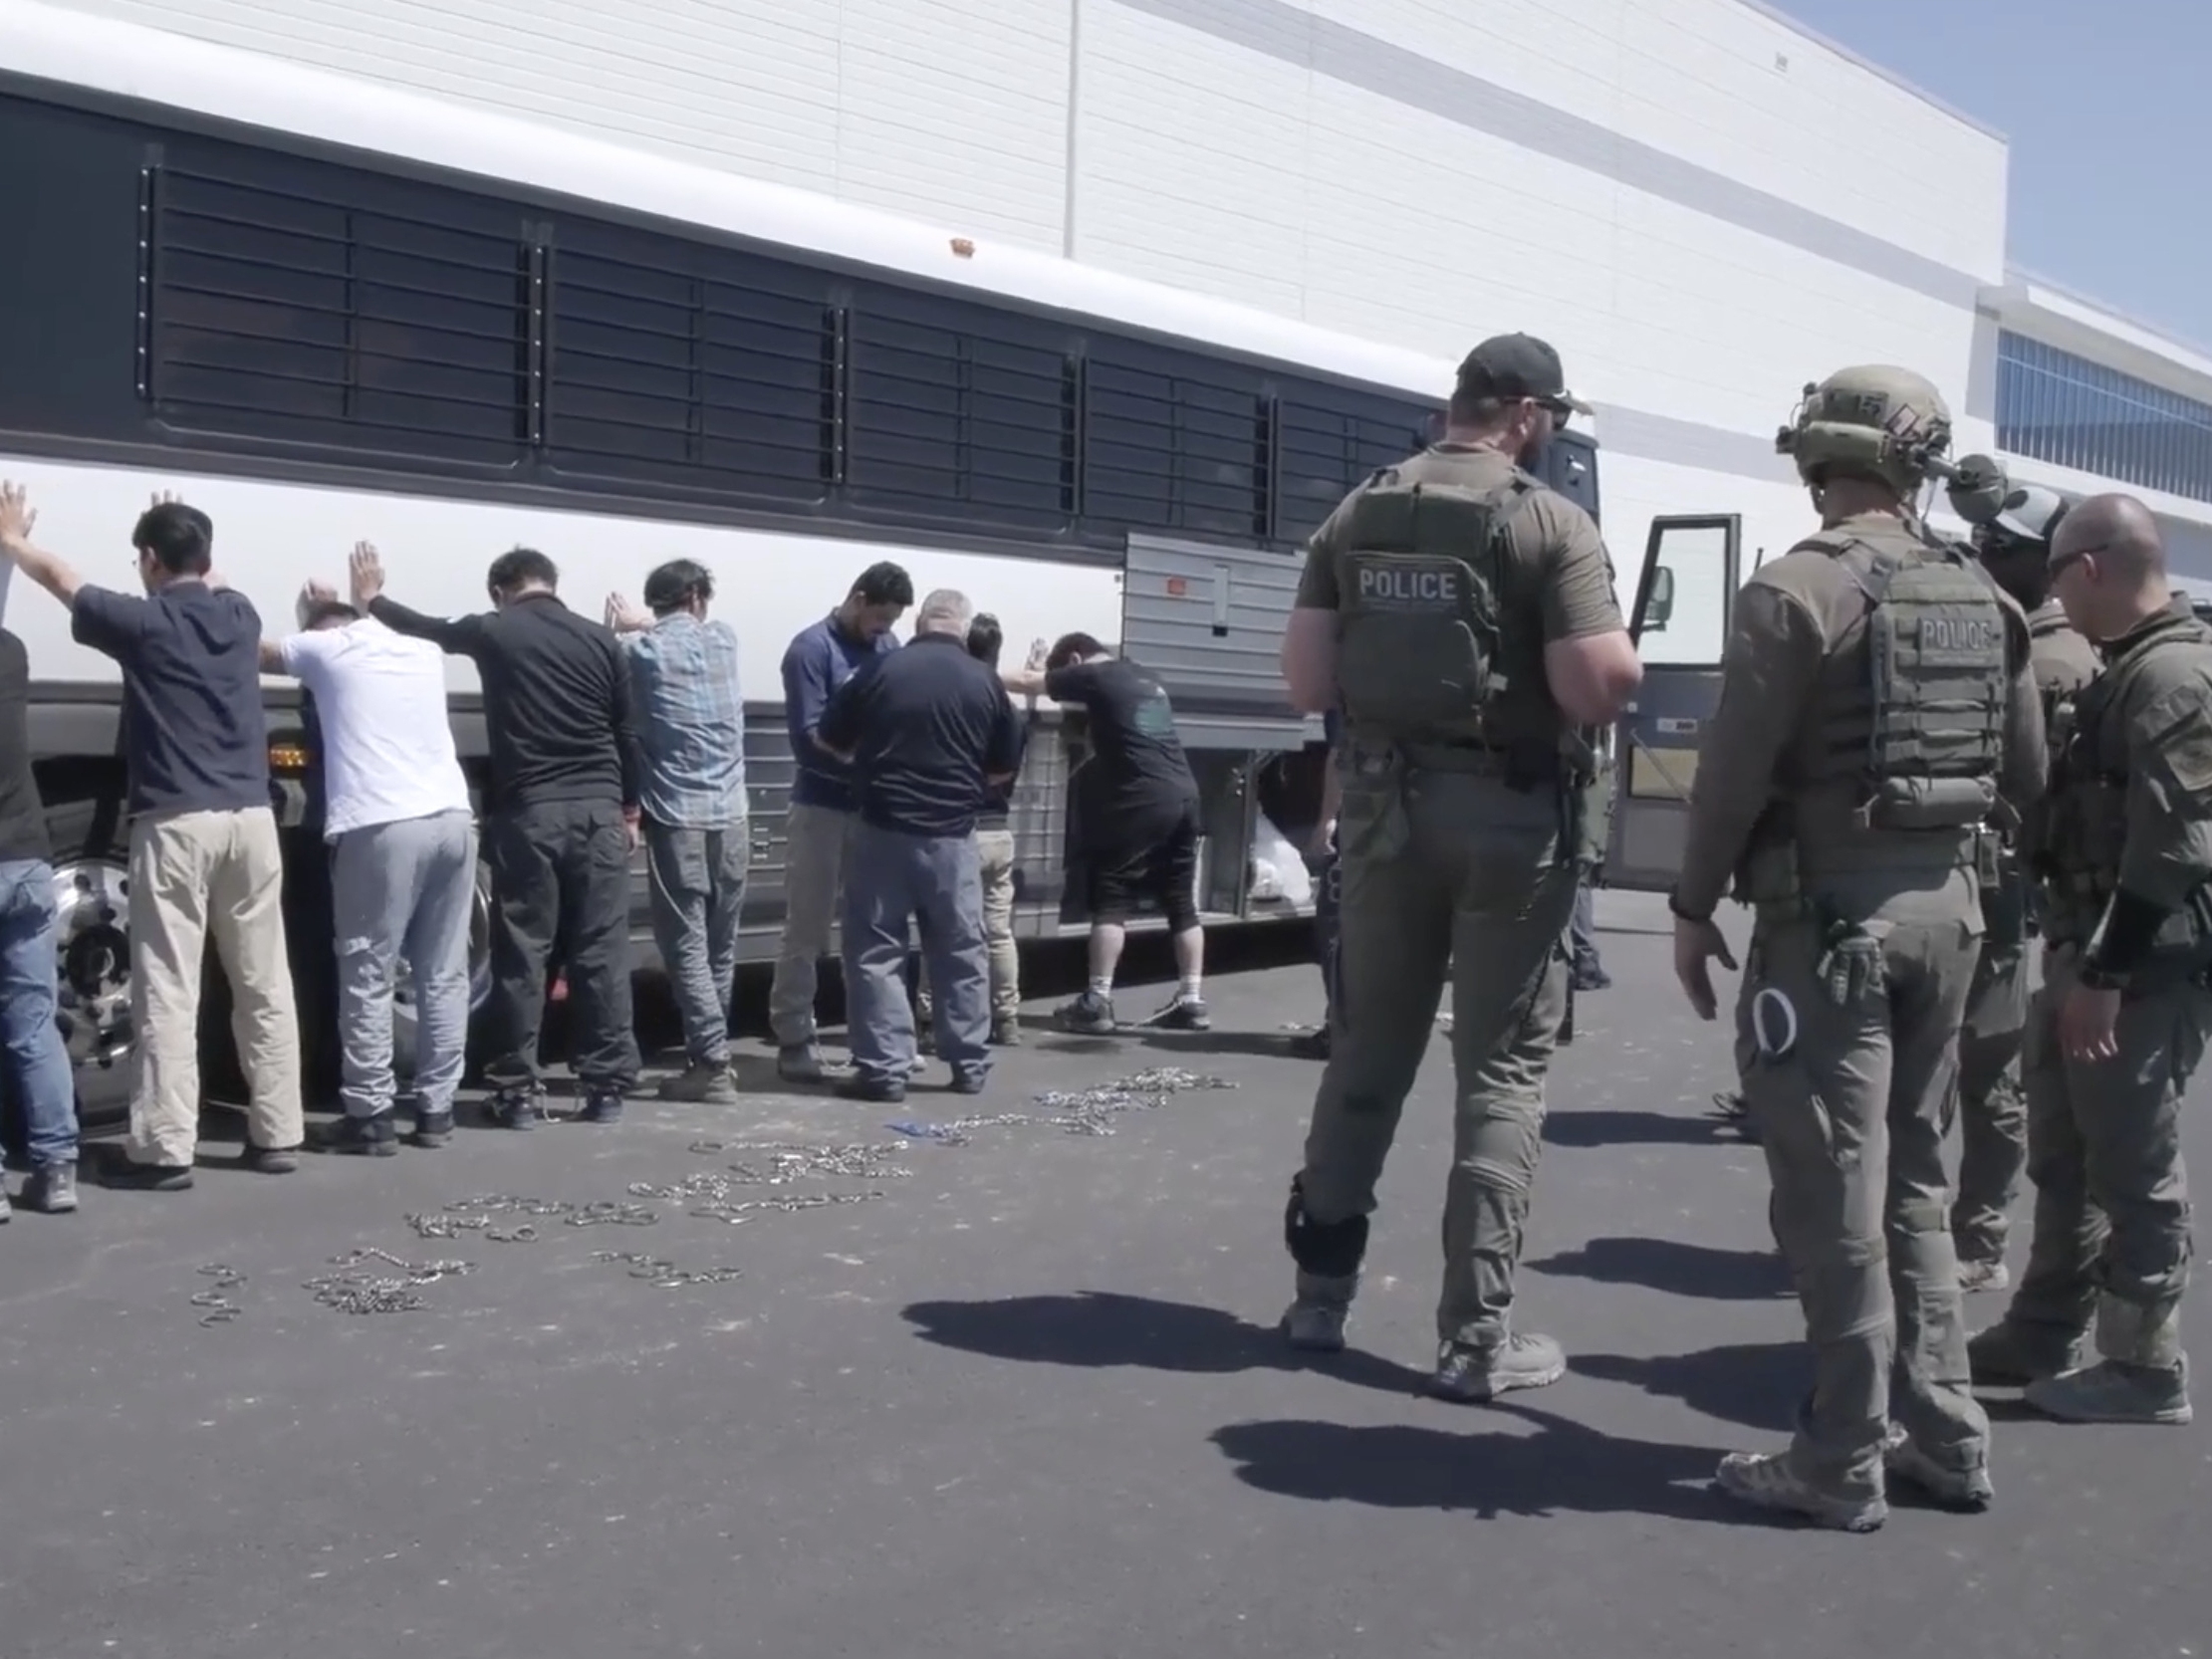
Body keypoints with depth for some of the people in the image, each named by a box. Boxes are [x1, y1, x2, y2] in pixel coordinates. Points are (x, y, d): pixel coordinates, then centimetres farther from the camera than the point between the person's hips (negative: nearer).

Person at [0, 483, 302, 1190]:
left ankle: (164, 1150, -2)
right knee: (264, 985, 8)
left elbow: (60, 579, 14)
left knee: (168, 993, -3)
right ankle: (276, 1135, 12)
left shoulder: (146, 623, -4)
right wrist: (179, 529, 48)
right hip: (250, 819, 5)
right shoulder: (239, 615, 9)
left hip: (177, 823, -5)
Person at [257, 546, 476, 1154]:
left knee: (368, 978, 2)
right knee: (444, 974, 10)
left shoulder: (324, 648, 9)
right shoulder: (423, 652, 21)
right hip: (452, 819, 5)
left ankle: (371, 1115, 2)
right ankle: (436, 1108, 14)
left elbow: (256, 651, 28)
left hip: (380, 827, -5)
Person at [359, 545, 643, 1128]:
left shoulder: (493, 632, 3)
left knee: (522, 952, 3)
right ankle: (607, 1087, 4)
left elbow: (427, 628, 22)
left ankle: (519, 1091, 4)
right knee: (602, 951, 3)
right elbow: (626, 735, 12)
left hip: (528, 812, -2)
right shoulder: (600, 640, 8)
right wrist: (629, 808, 22)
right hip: (598, 809, 2)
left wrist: (370, 600, 40)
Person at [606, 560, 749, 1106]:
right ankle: (712, 1053, 20)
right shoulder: (724, 638, 9)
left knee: (686, 944, -2)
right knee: (720, 945, 12)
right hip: (730, 815, 4)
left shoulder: (640, 649, -3)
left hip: (676, 816, -4)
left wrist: (622, 629, 17)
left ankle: (712, 1065, -6)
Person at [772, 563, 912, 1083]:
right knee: (806, 931, 1)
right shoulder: (812, 648, -9)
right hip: (823, 807, -5)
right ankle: (794, 1039, 6)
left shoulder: (889, 647, 8)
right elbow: (809, 738, -15)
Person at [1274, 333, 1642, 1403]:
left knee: (1366, 1051, 16)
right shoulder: (1550, 523, -11)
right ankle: (1477, 1335, 5)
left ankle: (1320, 1288, 23)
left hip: (1385, 806, 5)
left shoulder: (1357, 516, 5)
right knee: (1501, 1070, 3)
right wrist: (1618, 659, 3)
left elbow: (1306, 681, 1)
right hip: (1511, 815, -5)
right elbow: (1603, 687, -18)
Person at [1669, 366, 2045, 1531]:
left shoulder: (1796, 591, -13)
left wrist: (1693, 908, -4)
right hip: (1948, 904, 7)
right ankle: (1944, 1437, 24)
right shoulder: (1982, 600, 7)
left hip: (1832, 909, -7)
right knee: (1914, 1181, 17)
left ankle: (1843, 1464, 7)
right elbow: (2027, 777, 12)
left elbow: (1734, 768, -14)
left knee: (1834, 1197, 0)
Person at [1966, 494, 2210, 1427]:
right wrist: (2080, 961, 20)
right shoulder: (2131, 669, 15)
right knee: (2065, 1155, 17)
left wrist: (2107, 972, -23)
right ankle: (2047, 1331, 29)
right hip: (2092, 950, 10)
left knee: (2133, 1168, -1)